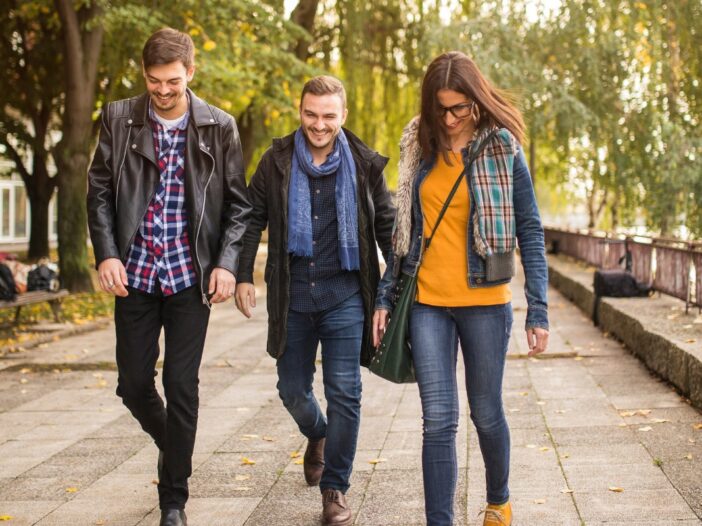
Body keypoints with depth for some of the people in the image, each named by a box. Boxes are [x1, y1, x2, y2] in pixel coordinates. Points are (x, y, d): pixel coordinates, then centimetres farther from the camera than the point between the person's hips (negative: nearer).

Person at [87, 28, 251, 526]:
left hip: (190, 276, -2)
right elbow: (100, 191, 4)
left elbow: (238, 204, 2)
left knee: (181, 387, -1)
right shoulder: (119, 119, 1)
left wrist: (226, 262, -10)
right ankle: (172, 444, 38)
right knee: (134, 383, 7)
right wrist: (106, 253, -8)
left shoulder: (219, 127, -1)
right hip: (135, 274, 2)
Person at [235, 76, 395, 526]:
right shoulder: (278, 161, 0)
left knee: (344, 391, -3)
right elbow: (253, 219, 7)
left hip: (345, 291, -1)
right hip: (292, 291, 2)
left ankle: (335, 488, 9)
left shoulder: (364, 164, -1)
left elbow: (387, 226, 6)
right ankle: (318, 434, 43)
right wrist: (244, 277, 0)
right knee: (293, 388, 9)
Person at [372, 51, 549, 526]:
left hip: (484, 303, -2)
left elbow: (530, 232, -3)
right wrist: (386, 296, 11)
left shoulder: (502, 150, -4)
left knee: (486, 413, 11)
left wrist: (538, 311, -8)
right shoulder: (421, 147, 6)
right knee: (438, 420, -2)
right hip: (427, 303, 2)